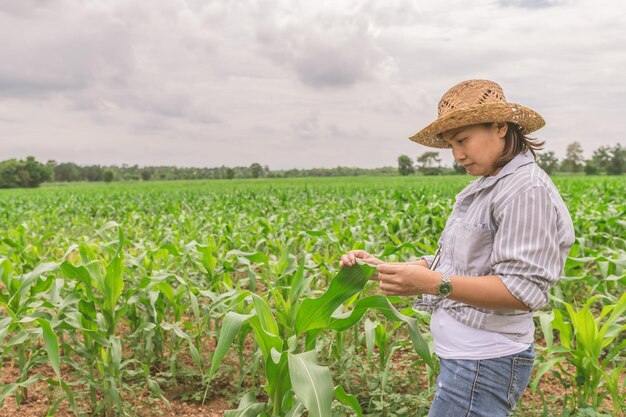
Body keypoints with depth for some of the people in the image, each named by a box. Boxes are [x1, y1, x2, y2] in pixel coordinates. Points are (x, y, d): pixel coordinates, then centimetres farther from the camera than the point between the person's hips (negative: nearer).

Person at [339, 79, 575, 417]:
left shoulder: (527, 191, -16)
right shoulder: (485, 189, 12)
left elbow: (523, 291, -23)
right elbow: (452, 263, 12)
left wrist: (432, 284, -32)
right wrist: (381, 268, 0)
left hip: (482, 366, -9)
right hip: (465, 355, 9)